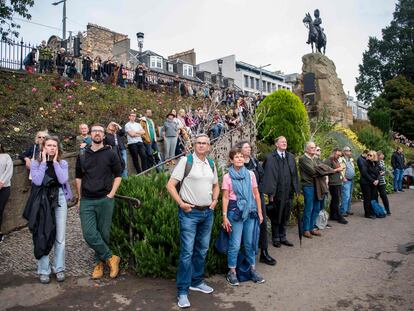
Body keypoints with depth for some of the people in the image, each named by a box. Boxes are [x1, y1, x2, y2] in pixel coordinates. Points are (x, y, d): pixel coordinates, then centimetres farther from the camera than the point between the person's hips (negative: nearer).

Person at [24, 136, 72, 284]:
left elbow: (63, 180, -13)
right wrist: (44, 162, -11)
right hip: (42, 201, -1)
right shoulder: (35, 163, 0)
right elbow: (37, 181, -16)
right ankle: (43, 270, 17)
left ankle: (59, 268, 19)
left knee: (60, 237, 5)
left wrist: (55, 162, -9)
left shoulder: (63, 163, 4)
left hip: (59, 199, 1)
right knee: (42, 236, 3)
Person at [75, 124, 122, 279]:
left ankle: (100, 262, 24)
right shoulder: (82, 155, 9)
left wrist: (111, 194, -6)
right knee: (89, 234, -8)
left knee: (103, 233, 4)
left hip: (105, 200, -2)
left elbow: (118, 175, 4)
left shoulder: (110, 154, 2)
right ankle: (110, 258, 8)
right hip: (86, 201, 2)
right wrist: (80, 198, 12)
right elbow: (78, 177, 16)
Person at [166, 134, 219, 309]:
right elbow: (170, 185, -8)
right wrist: (181, 203, -14)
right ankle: (182, 291, 8)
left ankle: (197, 282, 32)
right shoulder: (186, 161, -8)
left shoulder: (211, 164, 9)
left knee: (202, 250, 15)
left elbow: (216, 185, 24)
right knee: (187, 251, -4)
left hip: (208, 212, 6)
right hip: (190, 212, -6)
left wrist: (215, 200, 9)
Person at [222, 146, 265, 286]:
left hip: (250, 211, 3)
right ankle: (232, 272, 18)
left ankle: (253, 269, 26)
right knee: (235, 244, 3)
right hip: (235, 211, -3)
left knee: (250, 242, 12)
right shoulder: (227, 177, -3)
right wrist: (225, 217, -7)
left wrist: (259, 212, 7)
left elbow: (256, 194, 8)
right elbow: (225, 198, -3)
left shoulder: (250, 174, 5)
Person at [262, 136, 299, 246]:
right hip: (276, 192, -4)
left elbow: (294, 174, 10)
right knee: (276, 217, 9)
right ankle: (275, 238, 23)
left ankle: (283, 237, 28)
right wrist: (270, 192, -15)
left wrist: (296, 190, 6)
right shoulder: (270, 158, -7)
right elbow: (268, 175, -11)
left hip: (288, 192, 5)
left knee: (285, 216, 14)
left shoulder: (291, 157, 9)